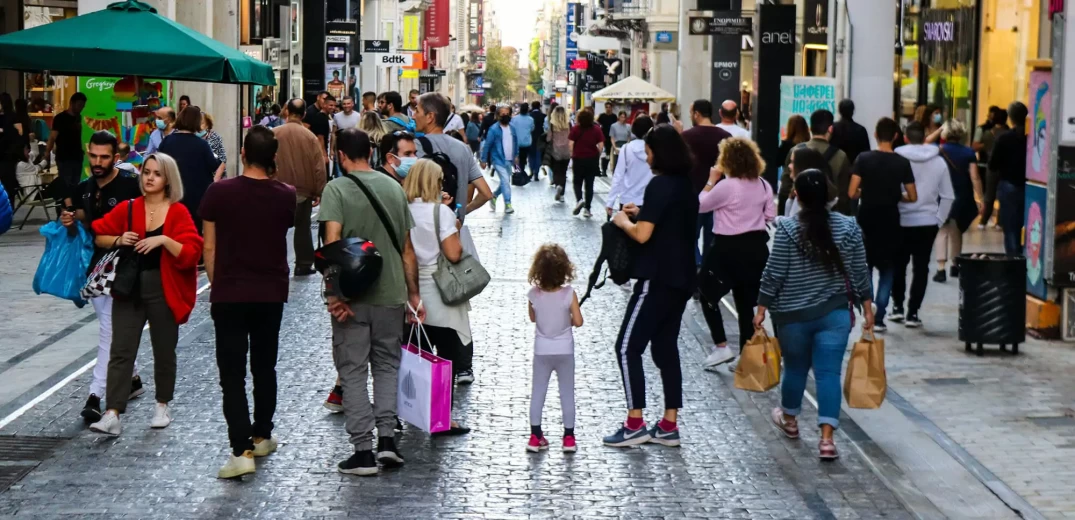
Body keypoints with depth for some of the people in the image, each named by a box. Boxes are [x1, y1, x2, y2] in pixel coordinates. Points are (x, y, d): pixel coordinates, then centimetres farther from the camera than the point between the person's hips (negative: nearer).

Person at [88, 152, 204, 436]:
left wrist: (163, 239, -23)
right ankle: (112, 415, -9)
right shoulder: (128, 209, 4)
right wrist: (118, 240, -7)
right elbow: (99, 236, 13)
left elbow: (190, 254, -11)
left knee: (164, 351, 11)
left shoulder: (178, 212, -4)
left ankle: (162, 406, 30)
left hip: (163, 292, -2)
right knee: (121, 352, -5)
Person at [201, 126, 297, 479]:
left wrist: (216, 285, 9)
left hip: (229, 294, -3)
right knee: (264, 368, 19)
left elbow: (209, 248, -5)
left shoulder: (219, 193, -11)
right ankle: (262, 436, 31)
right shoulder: (285, 196, -4)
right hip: (271, 294, 3)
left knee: (233, 374, -3)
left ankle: (241, 451, -12)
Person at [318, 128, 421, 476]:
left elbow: (332, 242, -19)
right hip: (391, 293, 4)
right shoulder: (394, 188, 6)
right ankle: (387, 438, 7)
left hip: (352, 296, -4)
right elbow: (407, 248, 9)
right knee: (387, 365, 17)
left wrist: (335, 292, -18)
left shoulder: (337, 189, -7)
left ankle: (363, 451, 2)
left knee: (353, 371, 4)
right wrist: (413, 294, 16)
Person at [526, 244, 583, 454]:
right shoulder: (569, 294, -17)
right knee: (567, 393, 10)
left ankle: (536, 436, 14)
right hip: (564, 350, -1)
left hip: (542, 351, 1)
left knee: (537, 393, 12)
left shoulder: (533, 294, -11)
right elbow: (578, 321, -11)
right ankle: (569, 437, 13)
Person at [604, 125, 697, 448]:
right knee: (666, 348, 13)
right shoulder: (686, 185, 12)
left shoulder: (660, 185, -15)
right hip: (681, 279, 9)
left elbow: (642, 234, -20)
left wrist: (624, 221, -2)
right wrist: (643, 214, 14)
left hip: (658, 278, -9)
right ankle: (669, 426, 14)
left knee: (628, 347, -3)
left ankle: (635, 425, -5)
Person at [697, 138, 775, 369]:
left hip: (729, 248, -6)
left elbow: (700, 205, -6)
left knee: (708, 295, 11)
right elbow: (770, 216, 11)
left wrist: (711, 180, 2)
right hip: (756, 246, 6)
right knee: (746, 302, 11)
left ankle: (721, 346, 3)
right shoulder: (763, 185, 3)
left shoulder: (726, 186, -17)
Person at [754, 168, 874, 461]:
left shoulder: (787, 229, -10)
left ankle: (789, 419, 39)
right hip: (835, 313, 1)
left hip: (793, 315, -1)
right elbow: (859, 273, 2)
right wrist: (867, 307, 11)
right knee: (829, 372, -1)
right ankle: (826, 438, -11)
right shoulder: (848, 227, -2)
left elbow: (773, 274, -9)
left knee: (795, 368, 17)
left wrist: (762, 308, -1)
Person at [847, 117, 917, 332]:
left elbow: (852, 193, -12)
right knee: (887, 270, 11)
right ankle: (878, 318, 3)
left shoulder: (864, 159, -7)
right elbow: (912, 197, -1)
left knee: (864, 268, 15)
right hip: (890, 222, 0)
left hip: (866, 220, 0)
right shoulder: (902, 163, -4)